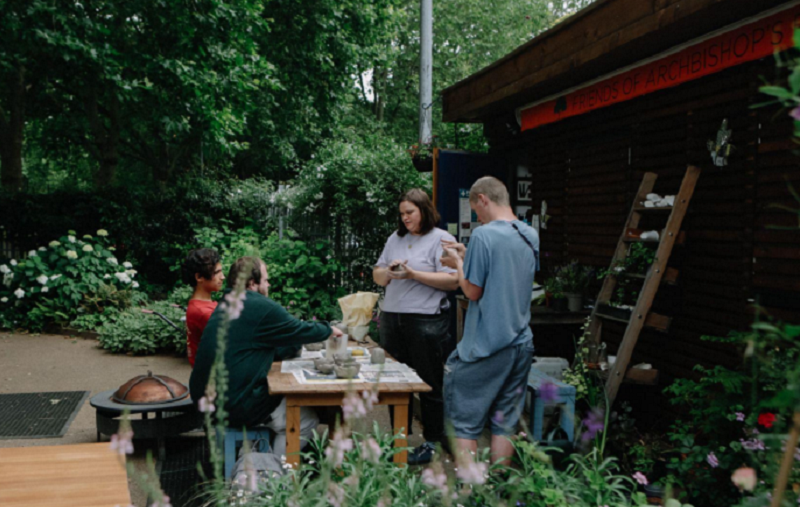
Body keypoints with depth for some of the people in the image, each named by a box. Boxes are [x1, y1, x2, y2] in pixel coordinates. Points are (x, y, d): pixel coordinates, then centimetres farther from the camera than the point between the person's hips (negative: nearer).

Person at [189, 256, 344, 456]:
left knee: (281, 393, 29)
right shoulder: (261, 307, -15)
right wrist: (329, 330, 17)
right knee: (306, 420, 4)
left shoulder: (225, 307, 15)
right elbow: (301, 331, -3)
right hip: (233, 407, -10)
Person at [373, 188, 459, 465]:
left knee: (430, 384, 3)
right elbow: (377, 275, 16)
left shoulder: (442, 239, -4)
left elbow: (452, 281, -15)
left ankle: (432, 441, 15)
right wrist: (388, 272, -6)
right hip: (392, 318, 6)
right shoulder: (396, 238, 14)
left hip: (426, 321, -6)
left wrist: (413, 274, -18)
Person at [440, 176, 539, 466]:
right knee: (505, 423, 12)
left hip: (485, 346, -6)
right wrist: (467, 257, 17)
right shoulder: (531, 236, 7)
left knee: (465, 423, 4)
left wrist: (458, 263, 5)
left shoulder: (484, 236, -15)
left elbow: (473, 292, -11)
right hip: (521, 343, 7)